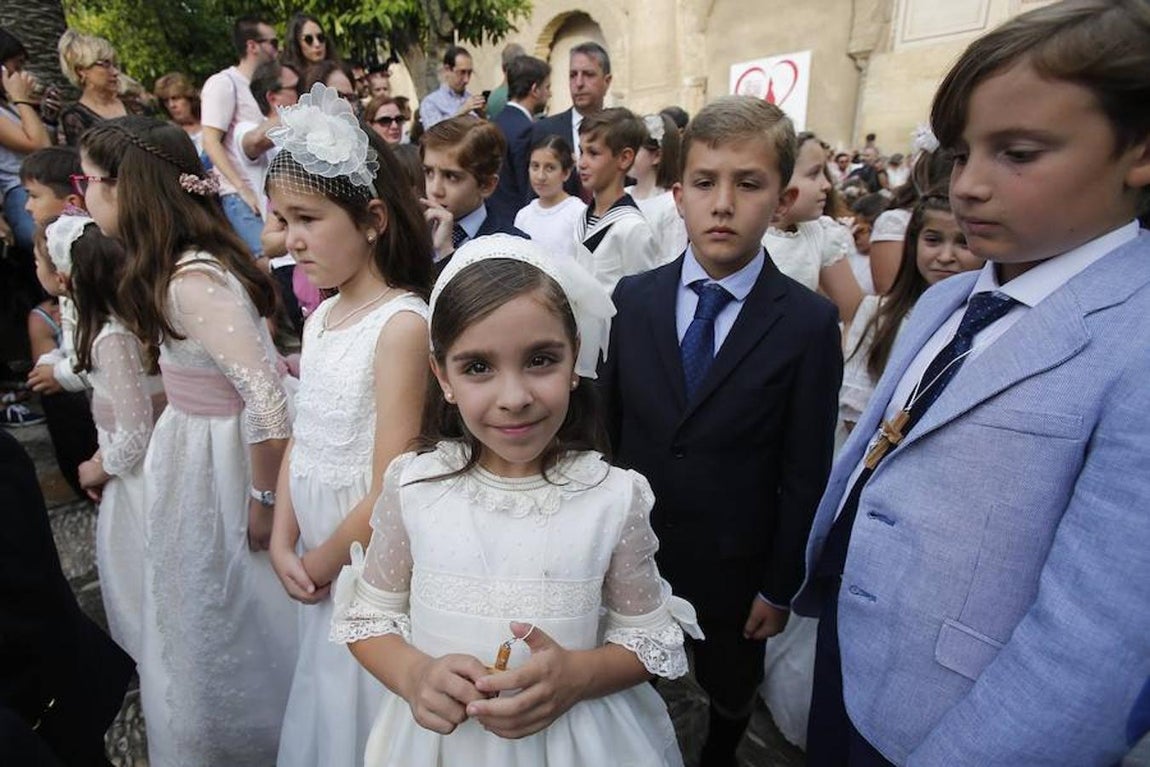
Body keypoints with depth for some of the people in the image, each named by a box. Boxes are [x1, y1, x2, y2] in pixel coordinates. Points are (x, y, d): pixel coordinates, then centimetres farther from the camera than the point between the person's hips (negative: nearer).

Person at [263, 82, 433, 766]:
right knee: (326, 701, 25)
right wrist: (284, 546, 0)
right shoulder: (321, 316, 4)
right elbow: (301, 442, 7)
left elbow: (390, 486, -21)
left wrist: (328, 557, -8)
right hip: (319, 557, 7)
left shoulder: (402, 323, -21)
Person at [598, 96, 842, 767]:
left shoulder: (810, 323, -14)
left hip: (734, 566, -1)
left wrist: (780, 587, -5)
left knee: (730, 692, 24)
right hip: (629, 550, 2)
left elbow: (805, 473, -10)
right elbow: (605, 424, -1)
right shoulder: (633, 299, -7)